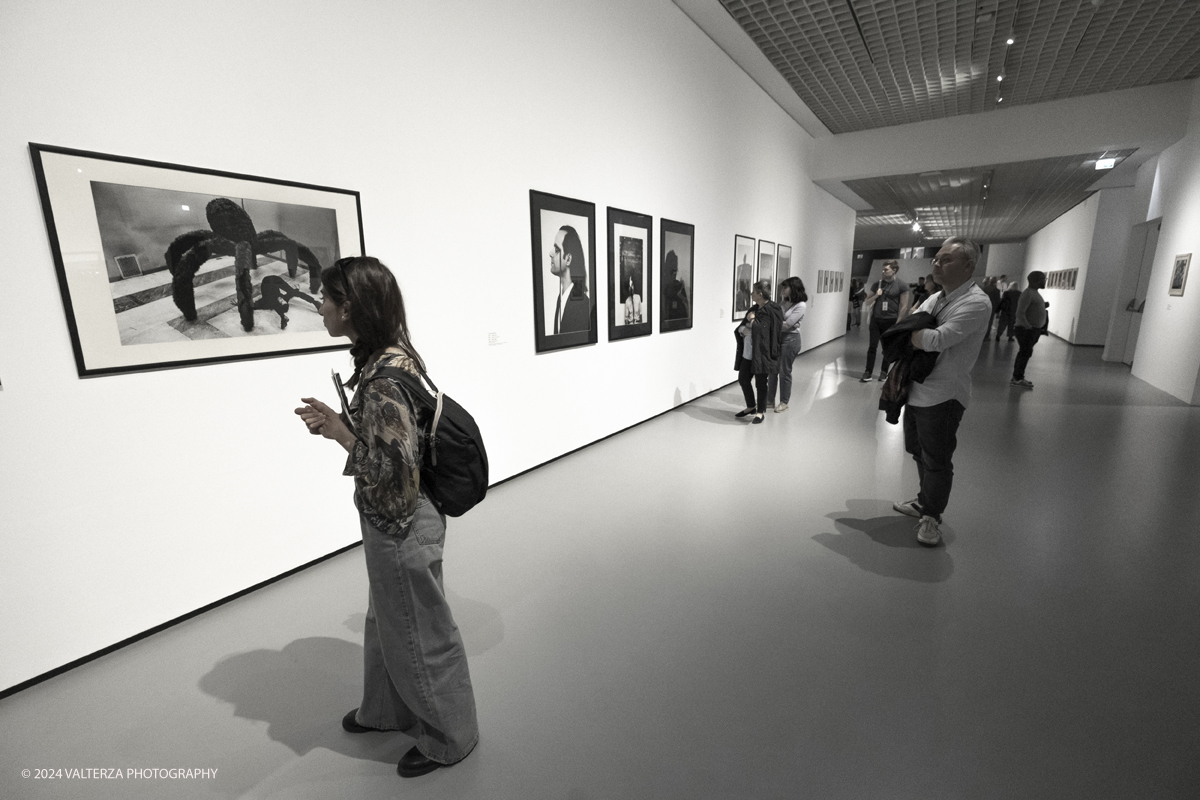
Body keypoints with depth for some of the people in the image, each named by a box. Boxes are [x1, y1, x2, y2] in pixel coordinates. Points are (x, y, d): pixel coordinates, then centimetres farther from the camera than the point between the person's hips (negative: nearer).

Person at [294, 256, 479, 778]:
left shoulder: (384, 377, -27)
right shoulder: (391, 358, 3)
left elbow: (393, 467, -28)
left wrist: (338, 431, -18)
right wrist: (337, 421, 1)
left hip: (402, 526, -10)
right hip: (389, 521, 10)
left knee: (421, 633, 12)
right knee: (387, 621, 28)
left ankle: (448, 737, 38)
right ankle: (389, 710, 54)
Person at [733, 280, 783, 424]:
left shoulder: (770, 311, -14)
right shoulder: (754, 309, 11)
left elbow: (759, 329, -24)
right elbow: (740, 328, 13)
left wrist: (752, 319, -9)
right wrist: (743, 329, -9)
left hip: (761, 353, -8)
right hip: (747, 353, 8)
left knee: (760, 383, 4)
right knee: (743, 379, 14)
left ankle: (760, 411, 20)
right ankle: (751, 406, 32)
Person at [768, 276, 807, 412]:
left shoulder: (801, 305, -13)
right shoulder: (784, 302, 8)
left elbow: (787, 324, -20)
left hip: (790, 339, -7)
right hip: (777, 336, 7)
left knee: (784, 371, 3)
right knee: (772, 369, 11)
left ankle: (784, 402, 19)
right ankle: (770, 399, 25)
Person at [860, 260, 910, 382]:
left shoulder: (901, 285, -4)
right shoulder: (877, 283, 6)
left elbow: (904, 307, -4)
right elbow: (868, 301, 13)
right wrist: (876, 295, -7)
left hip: (891, 321, -2)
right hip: (876, 320, 2)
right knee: (872, 346, 0)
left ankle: (884, 372, 20)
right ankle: (868, 372, 4)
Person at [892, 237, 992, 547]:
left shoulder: (976, 303, -16)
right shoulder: (935, 298, 10)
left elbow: (936, 340, -27)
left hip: (943, 396, -8)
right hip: (917, 389, 8)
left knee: (936, 460, 5)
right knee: (919, 451, 21)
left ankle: (931, 516, 23)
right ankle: (925, 501, 41)